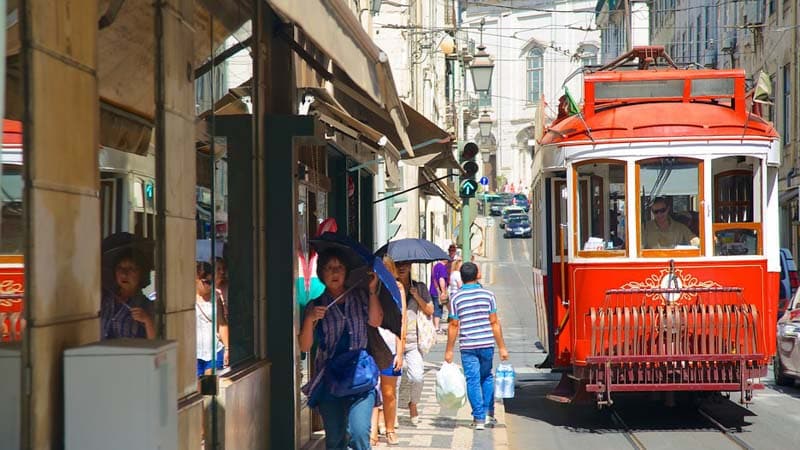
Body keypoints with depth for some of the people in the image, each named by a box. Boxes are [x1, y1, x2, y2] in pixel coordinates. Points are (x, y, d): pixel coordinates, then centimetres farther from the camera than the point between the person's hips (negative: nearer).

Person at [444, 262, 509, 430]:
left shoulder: (456, 298, -3)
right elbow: (494, 323, -2)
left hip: (467, 346, -1)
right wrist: (502, 347, 3)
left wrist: (449, 350, 4)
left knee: (473, 380, 4)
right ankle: (489, 413, 14)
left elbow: (454, 325, -3)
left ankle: (479, 418, 3)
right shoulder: (488, 295, -1)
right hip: (487, 344, 1)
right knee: (487, 377, 19)